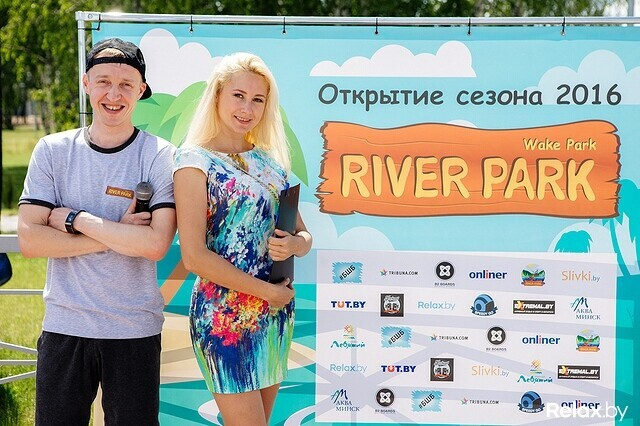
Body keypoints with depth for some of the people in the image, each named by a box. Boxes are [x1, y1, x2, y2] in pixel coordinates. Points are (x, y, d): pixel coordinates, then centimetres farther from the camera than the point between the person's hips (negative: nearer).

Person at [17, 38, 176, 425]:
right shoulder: (52, 151, 1)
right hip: (63, 325, 2)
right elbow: (29, 240, -8)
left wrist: (77, 220, -14)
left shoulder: (161, 157, -5)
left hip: (135, 331, -2)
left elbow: (156, 244, -17)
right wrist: (117, 237, -13)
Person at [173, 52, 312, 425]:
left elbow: (304, 234, 16)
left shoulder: (270, 161, 11)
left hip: (276, 312, 6)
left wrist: (293, 244, -8)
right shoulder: (196, 162, -7)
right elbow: (194, 256, -15)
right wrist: (266, 291, -12)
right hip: (226, 317, -6)